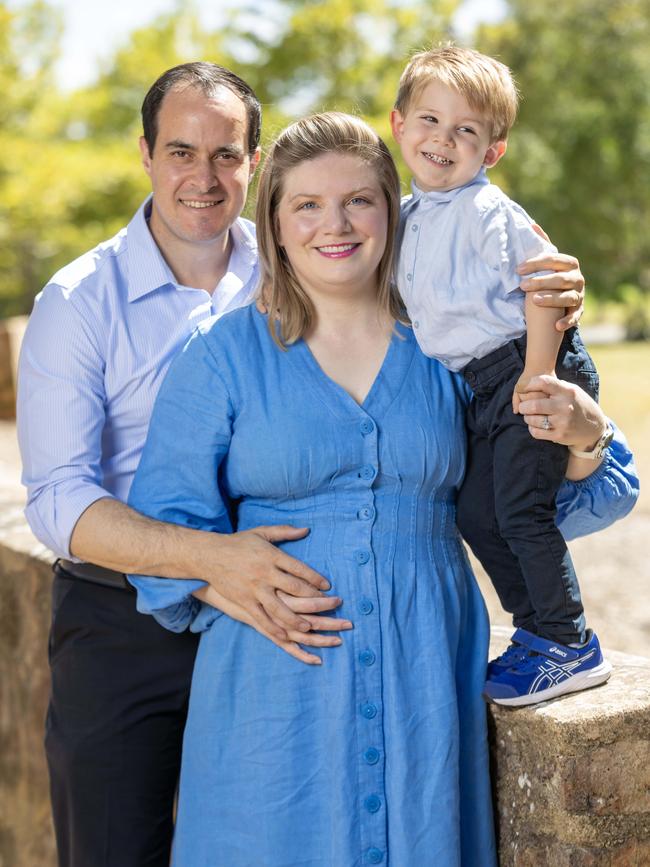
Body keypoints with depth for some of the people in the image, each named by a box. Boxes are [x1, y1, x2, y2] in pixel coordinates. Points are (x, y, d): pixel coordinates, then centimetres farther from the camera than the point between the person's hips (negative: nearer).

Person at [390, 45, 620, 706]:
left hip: (530, 370, -9)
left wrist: (537, 376, -23)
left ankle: (571, 648, 3)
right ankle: (536, 630, 23)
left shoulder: (487, 211, -13)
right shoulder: (406, 217, 13)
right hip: (480, 387, 9)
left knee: (521, 508, -10)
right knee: (474, 511, 10)